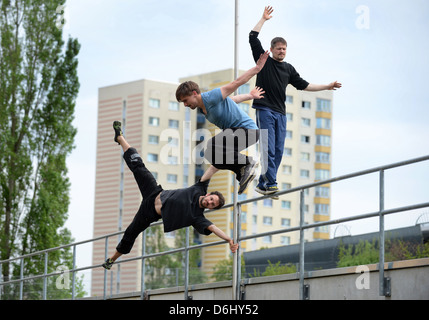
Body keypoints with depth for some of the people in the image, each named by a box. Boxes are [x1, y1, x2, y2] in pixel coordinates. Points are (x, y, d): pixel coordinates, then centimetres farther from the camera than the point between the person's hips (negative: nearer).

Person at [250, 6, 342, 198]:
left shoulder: (288, 69, 19)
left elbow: (303, 85, 23)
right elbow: (253, 38, -2)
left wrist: (326, 87, 21)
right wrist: (264, 19, 1)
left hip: (280, 113, 6)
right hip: (264, 110, -6)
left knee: (278, 152, 1)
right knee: (268, 149, -15)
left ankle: (262, 185, 5)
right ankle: (271, 184, -20)